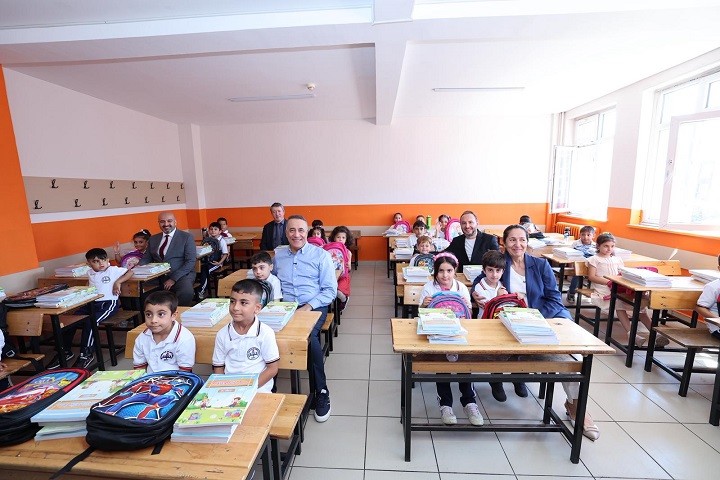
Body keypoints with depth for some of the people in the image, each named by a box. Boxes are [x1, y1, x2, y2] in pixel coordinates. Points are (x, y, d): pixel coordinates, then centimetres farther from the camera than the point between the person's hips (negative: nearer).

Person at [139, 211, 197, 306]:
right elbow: (146, 258, 17)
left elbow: (190, 261, -8)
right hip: (158, 277, 6)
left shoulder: (187, 237, 0)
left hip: (181, 275, -5)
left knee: (186, 292, -35)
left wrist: (173, 279, -16)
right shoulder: (153, 239, 16)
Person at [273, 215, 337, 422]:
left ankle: (321, 392, -13)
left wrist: (308, 307, -14)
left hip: (314, 306, -2)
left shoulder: (321, 255, 2)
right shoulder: (278, 255, 14)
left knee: (309, 336, -33)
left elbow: (330, 290, -1)